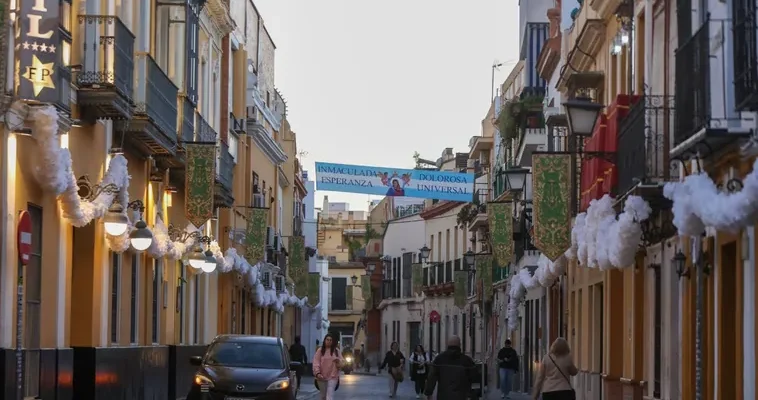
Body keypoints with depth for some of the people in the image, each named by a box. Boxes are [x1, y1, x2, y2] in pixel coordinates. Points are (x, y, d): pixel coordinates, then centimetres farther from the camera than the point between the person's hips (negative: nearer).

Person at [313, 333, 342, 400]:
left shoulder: (336, 351, 6)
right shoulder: (320, 350, 1)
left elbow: (341, 364, 7)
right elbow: (316, 363, -7)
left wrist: (338, 362, -16)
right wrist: (317, 373, -20)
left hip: (333, 376, -1)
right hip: (322, 377, 1)